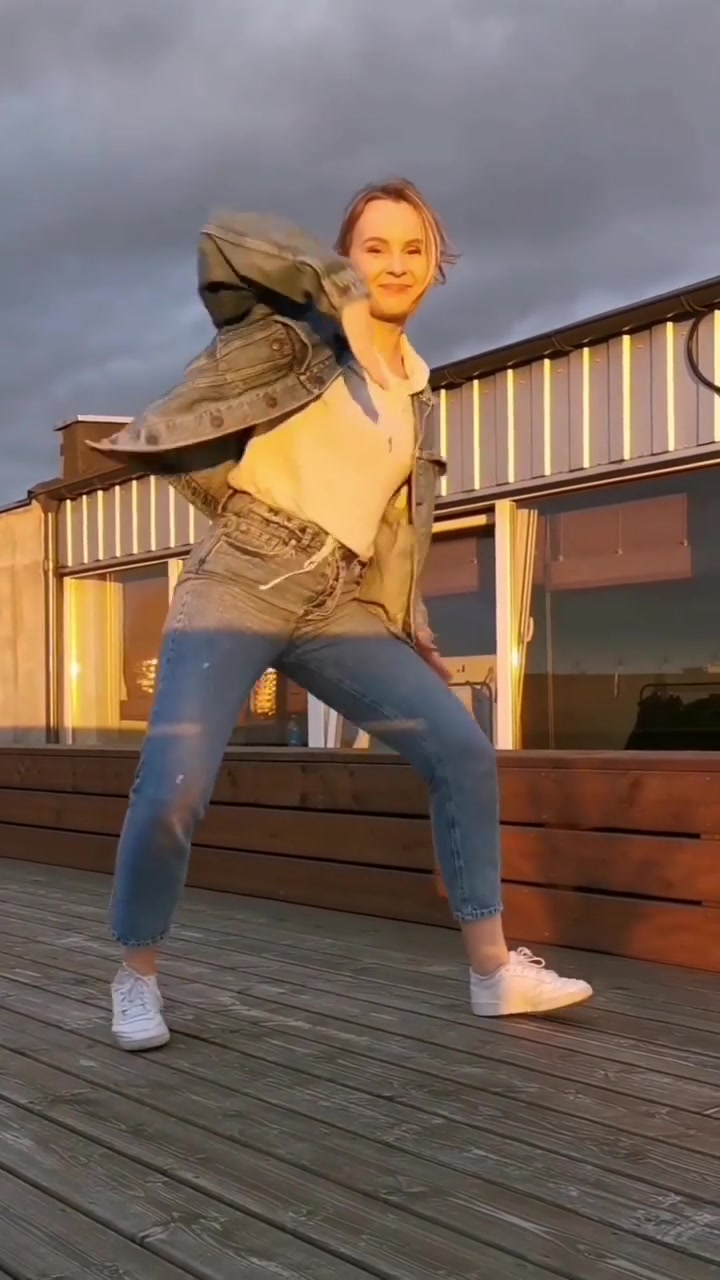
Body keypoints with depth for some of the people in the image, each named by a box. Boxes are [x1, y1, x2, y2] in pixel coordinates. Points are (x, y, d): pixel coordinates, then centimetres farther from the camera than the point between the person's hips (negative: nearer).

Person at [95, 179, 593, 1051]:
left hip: (340, 606, 6)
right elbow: (223, 239, -14)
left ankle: (494, 971, 9)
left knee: (462, 750, -3)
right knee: (172, 792, -15)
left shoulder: (414, 389, 19)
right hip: (240, 584, -6)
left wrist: (410, 629, 16)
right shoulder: (300, 326, 2)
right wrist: (339, 285, -9)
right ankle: (136, 978, 11)